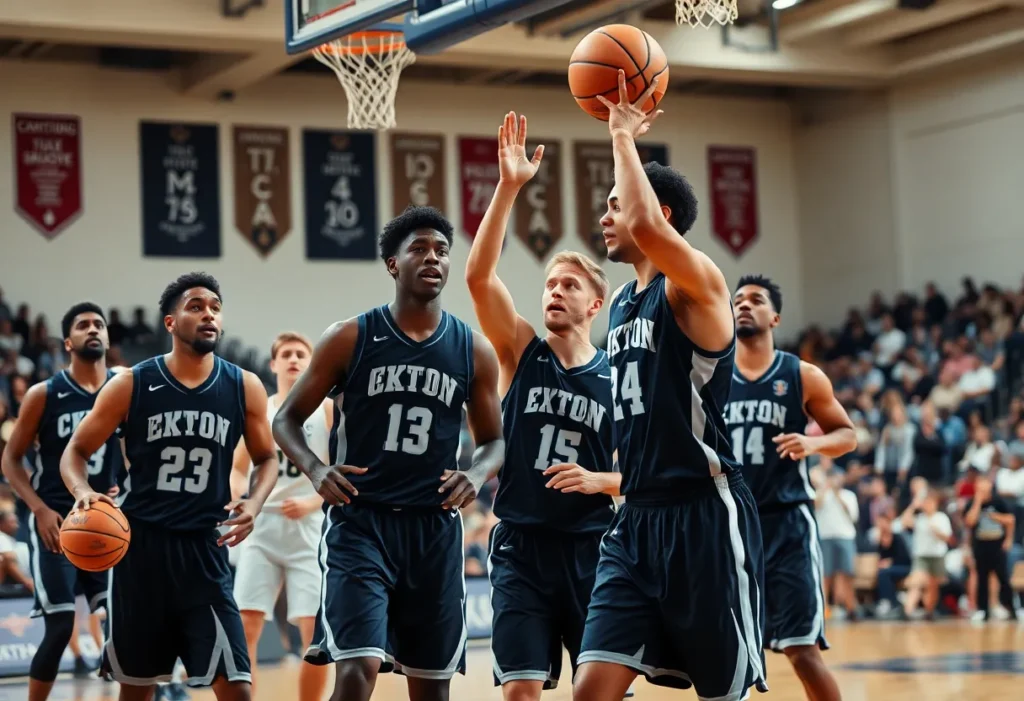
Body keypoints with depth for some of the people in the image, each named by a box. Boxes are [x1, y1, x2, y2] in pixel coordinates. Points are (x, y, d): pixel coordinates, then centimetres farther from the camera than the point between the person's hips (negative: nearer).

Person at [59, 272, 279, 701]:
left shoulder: (244, 388, 1)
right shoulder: (131, 385, -2)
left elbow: (266, 459, 13)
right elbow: (76, 450, 4)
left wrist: (254, 504, -8)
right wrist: (83, 493, -17)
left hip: (204, 547, 0)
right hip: (139, 542, 0)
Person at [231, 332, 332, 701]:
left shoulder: (327, 410, 2)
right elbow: (237, 469, 17)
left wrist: (313, 502, -17)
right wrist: (244, 496, -5)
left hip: (308, 529, -2)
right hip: (262, 526, 2)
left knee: (315, 632, -6)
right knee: (244, 629, -7)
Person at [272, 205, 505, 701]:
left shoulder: (474, 350, 5)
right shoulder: (349, 339, -2)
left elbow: (494, 440, 13)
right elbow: (286, 419, 3)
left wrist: (478, 473, -10)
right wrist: (316, 469, -17)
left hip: (435, 528, 3)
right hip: (359, 521, -3)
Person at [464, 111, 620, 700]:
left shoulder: (617, 378, 2)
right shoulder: (520, 351, 2)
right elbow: (479, 277, -15)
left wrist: (598, 480, -14)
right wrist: (509, 189, -23)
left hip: (591, 547, 1)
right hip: (521, 545, 0)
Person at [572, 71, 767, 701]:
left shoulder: (696, 284, -10)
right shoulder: (622, 303, 16)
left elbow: (647, 228, -30)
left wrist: (623, 135, -19)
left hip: (706, 518, -7)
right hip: (637, 519, 8)